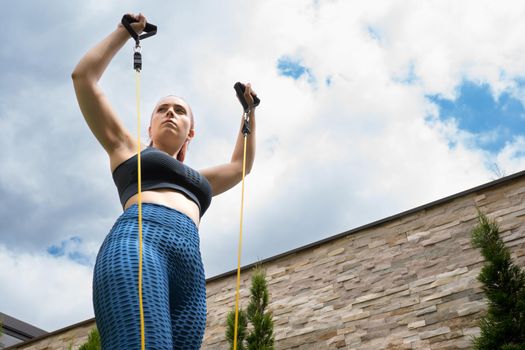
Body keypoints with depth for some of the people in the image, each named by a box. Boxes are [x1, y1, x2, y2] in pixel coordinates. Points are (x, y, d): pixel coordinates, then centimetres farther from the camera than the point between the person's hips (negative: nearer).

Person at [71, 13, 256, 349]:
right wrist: (124, 32, 35)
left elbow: (241, 165, 54)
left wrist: (249, 112, 57)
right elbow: (84, 76, 29)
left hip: (189, 266, 5)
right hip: (137, 241, -4)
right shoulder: (129, 149, 30)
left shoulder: (195, 179, 41)